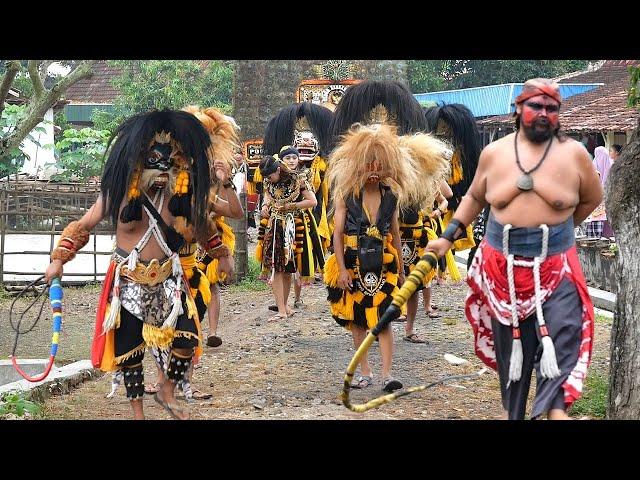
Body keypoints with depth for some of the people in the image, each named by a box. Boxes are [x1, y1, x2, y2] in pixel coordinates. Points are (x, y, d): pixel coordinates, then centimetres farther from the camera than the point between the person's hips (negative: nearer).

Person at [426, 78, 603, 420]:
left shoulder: (573, 153, -2)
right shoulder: (494, 153, 3)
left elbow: (592, 199, 12)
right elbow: (475, 197, 17)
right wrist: (448, 236, 12)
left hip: (555, 267, -2)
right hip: (503, 267, 2)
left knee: (561, 338, -17)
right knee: (510, 345, 10)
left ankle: (556, 409, -24)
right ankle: (512, 412, 23)